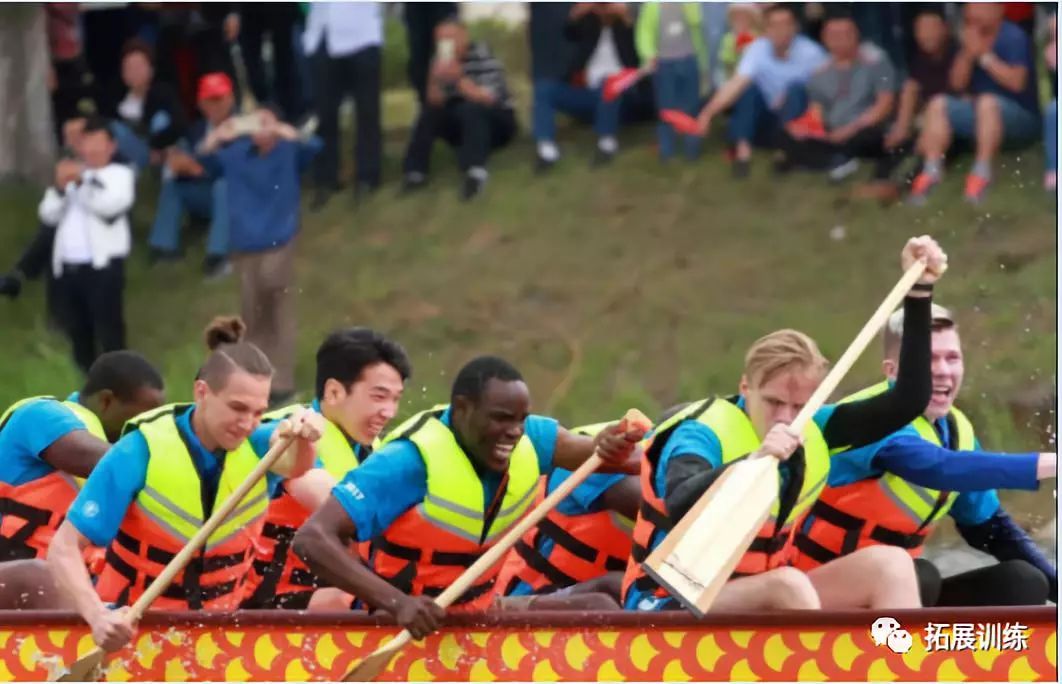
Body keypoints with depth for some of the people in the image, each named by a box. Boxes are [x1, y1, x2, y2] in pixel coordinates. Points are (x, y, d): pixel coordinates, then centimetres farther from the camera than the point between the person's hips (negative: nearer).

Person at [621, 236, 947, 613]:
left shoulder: (811, 433, 2)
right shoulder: (702, 435, -18)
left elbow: (907, 402, -1)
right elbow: (679, 505, -39)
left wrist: (919, 292, -5)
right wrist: (752, 463, -54)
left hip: (764, 600, 7)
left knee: (891, 565, -9)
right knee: (789, 585, -34)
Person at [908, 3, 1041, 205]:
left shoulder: (1014, 38, -10)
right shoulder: (971, 37, 7)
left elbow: (1016, 82, -22)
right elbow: (957, 84, 2)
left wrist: (984, 55, -20)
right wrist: (968, 53, -14)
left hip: (1022, 118, -7)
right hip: (981, 113, 7)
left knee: (987, 101, -36)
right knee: (938, 104, -7)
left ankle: (982, 173, -37)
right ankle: (931, 170, -20)